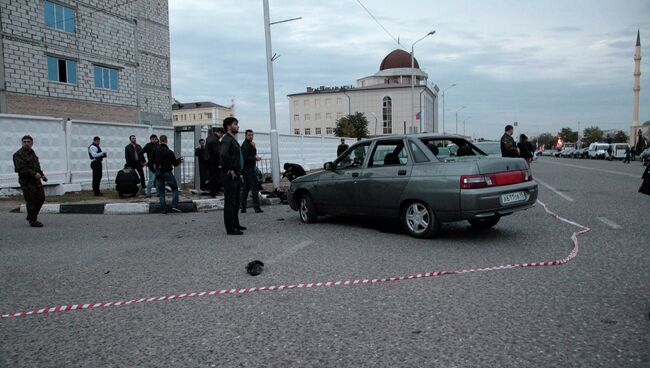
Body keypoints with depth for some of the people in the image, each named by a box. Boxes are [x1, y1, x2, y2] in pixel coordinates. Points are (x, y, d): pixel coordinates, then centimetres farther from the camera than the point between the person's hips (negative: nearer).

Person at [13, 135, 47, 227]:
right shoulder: (18, 154, -9)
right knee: (31, 201, -5)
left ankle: (31, 216, 29)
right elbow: (21, 169, -20)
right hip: (26, 181, -9)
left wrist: (42, 174, 15)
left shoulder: (32, 152, 18)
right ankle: (33, 221, 2)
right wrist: (34, 174, -26)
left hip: (36, 180, 9)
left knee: (41, 198, 12)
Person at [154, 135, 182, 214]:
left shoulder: (155, 151, -2)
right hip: (167, 173, -3)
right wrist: (179, 160, 14)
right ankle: (174, 206, -4)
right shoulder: (169, 152, -12)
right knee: (175, 189, 10)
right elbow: (175, 163, -5)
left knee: (161, 192, 9)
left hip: (158, 174, 3)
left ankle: (163, 209, 6)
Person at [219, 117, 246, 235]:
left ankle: (235, 224, 28)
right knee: (230, 202, -5)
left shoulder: (233, 140, 18)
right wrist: (230, 170, -22)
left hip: (236, 175, 10)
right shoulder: (227, 139, -14)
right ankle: (230, 228, -1)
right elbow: (223, 155, -31)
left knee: (236, 202, 17)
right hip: (230, 176, -10)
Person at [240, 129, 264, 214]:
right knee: (255, 187, -12)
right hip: (248, 169, -10)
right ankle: (256, 207, -15)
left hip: (246, 169, 10)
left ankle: (243, 208, 13)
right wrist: (255, 158, -12)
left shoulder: (249, 144, 19)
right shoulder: (245, 145, -12)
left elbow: (254, 154, 14)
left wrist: (254, 147, -1)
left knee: (246, 188, 10)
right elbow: (245, 158, -20)